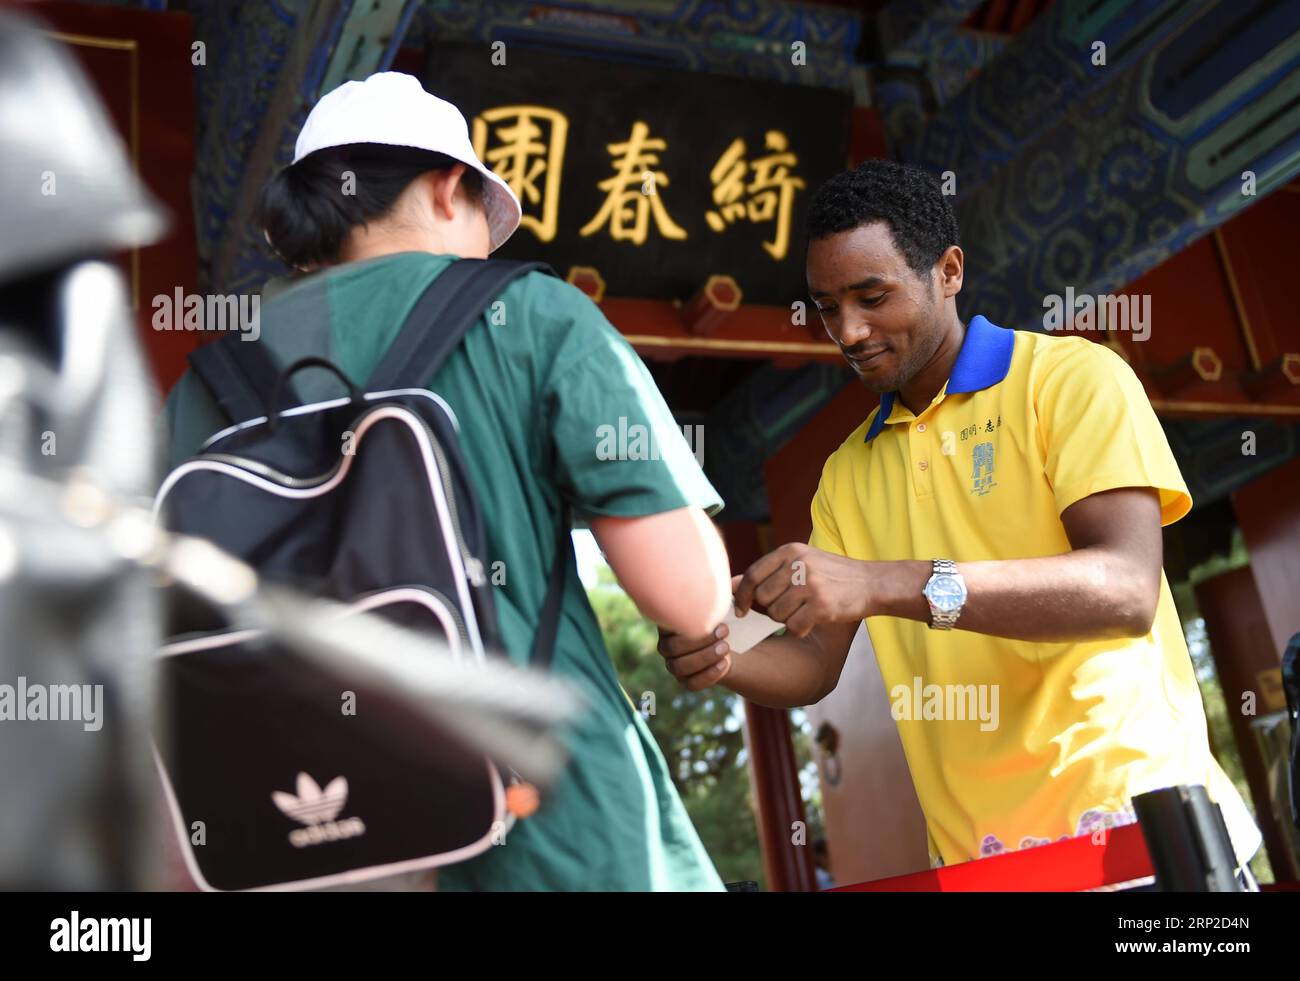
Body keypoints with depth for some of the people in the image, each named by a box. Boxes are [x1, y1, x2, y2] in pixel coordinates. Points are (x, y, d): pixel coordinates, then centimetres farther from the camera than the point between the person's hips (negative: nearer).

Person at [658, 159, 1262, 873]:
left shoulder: (1073, 377, -6)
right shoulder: (848, 471, 11)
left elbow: (1127, 591, -20)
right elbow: (813, 661, 10)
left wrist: (890, 584, -31)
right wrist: (722, 656, -13)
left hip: (1129, 815, -4)